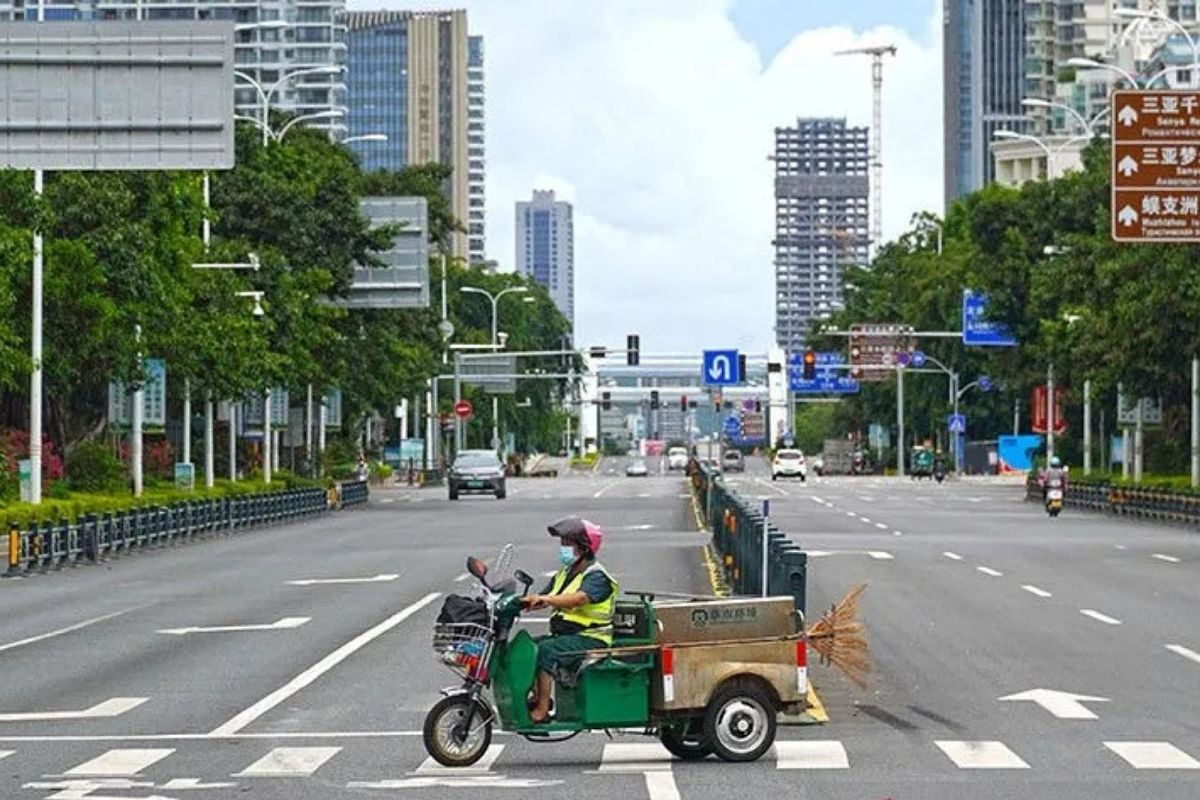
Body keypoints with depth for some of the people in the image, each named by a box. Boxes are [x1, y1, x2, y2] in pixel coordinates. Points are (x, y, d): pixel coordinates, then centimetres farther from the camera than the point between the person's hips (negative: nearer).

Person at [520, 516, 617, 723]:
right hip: (564, 635, 9)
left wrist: (547, 599, -42)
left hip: (590, 638, -9)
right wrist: (521, 601, -6)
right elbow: (541, 600, 15)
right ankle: (533, 695, -1)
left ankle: (541, 710, -28)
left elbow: (580, 598, -30)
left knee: (545, 650, -28)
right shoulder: (564, 573, 18)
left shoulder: (597, 576, -10)